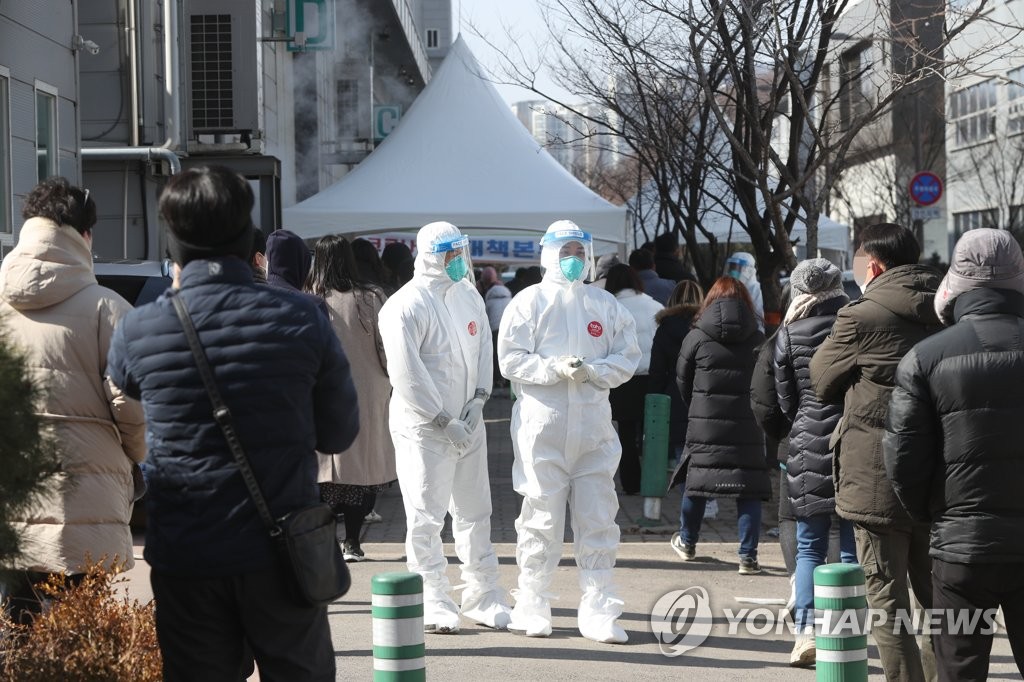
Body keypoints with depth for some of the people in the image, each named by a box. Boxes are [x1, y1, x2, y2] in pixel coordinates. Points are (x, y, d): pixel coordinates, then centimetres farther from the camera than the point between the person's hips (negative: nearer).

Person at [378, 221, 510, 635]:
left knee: (475, 512, 12)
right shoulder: (405, 306, -15)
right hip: (424, 428, -7)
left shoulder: (469, 296, 7)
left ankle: (483, 597, 22)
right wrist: (444, 420, -15)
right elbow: (407, 375, -17)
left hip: (468, 424, 7)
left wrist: (478, 401, 0)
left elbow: (484, 347, 13)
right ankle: (434, 604, 8)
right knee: (426, 517, -1)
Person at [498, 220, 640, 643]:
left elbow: (627, 357, 8)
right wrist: (556, 369, -18)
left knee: (598, 520, 2)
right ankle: (532, 606, 13)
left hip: (594, 425, 3)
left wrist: (594, 371, -11)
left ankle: (598, 610, 7)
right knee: (542, 518, 1)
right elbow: (511, 359, -5)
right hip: (542, 424, -3)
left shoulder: (606, 305, 11)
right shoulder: (530, 302, 2)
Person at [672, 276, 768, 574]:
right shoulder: (758, 340, 0)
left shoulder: (696, 337, -1)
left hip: (704, 424, 0)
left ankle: (688, 542, 31)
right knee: (749, 489, 2)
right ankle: (748, 555, -2)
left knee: (696, 481, 15)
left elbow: (683, 382, 7)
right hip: (747, 425, 0)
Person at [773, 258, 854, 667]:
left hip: (809, 448, 0)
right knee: (852, 548, 5)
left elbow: (785, 399, 5)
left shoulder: (788, 334, 0)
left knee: (809, 547, 8)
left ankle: (806, 630, -6)